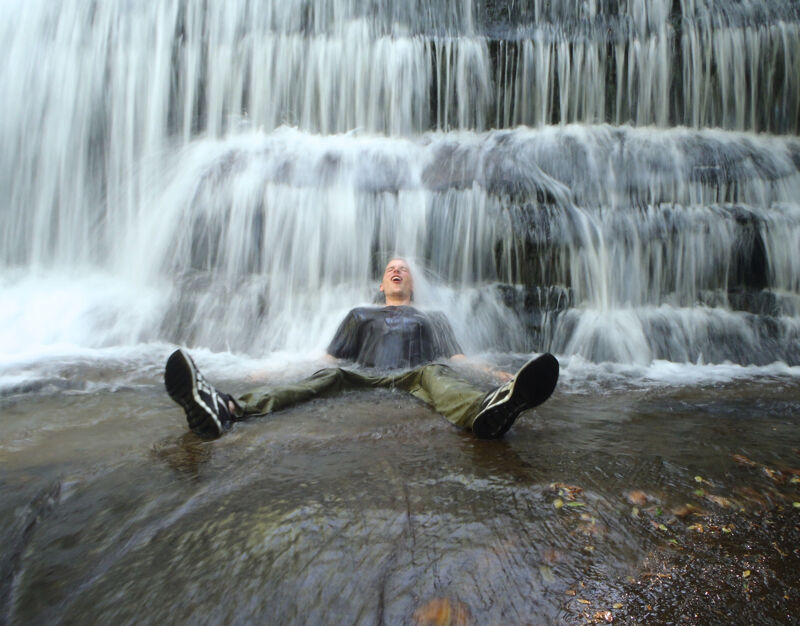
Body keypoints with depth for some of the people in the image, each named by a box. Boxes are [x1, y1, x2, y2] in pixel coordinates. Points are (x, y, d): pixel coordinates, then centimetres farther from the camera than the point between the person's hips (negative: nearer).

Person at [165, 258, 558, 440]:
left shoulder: (432, 318, 33)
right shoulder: (360, 314, 33)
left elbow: (458, 359, 20)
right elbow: (330, 357, 25)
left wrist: (494, 373, 2)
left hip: (411, 377, 0)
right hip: (363, 377, 1)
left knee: (434, 374, -35)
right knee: (329, 376, -31)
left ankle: (485, 411, -72)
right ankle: (227, 410, -57)